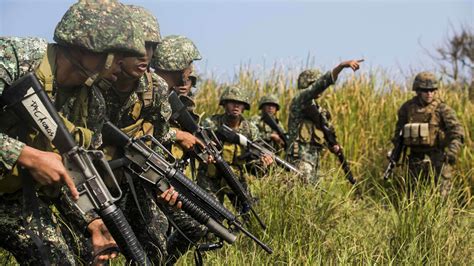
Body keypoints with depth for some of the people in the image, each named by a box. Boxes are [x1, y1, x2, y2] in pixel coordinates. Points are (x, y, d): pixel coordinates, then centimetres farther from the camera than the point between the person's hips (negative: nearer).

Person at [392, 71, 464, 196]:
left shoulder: (442, 108, -7)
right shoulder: (407, 107, 4)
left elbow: (456, 129, -17)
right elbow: (399, 131, 17)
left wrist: (453, 150, -32)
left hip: (438, 157, -3)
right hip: (416, 157, 3)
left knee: (441, 194, -3)